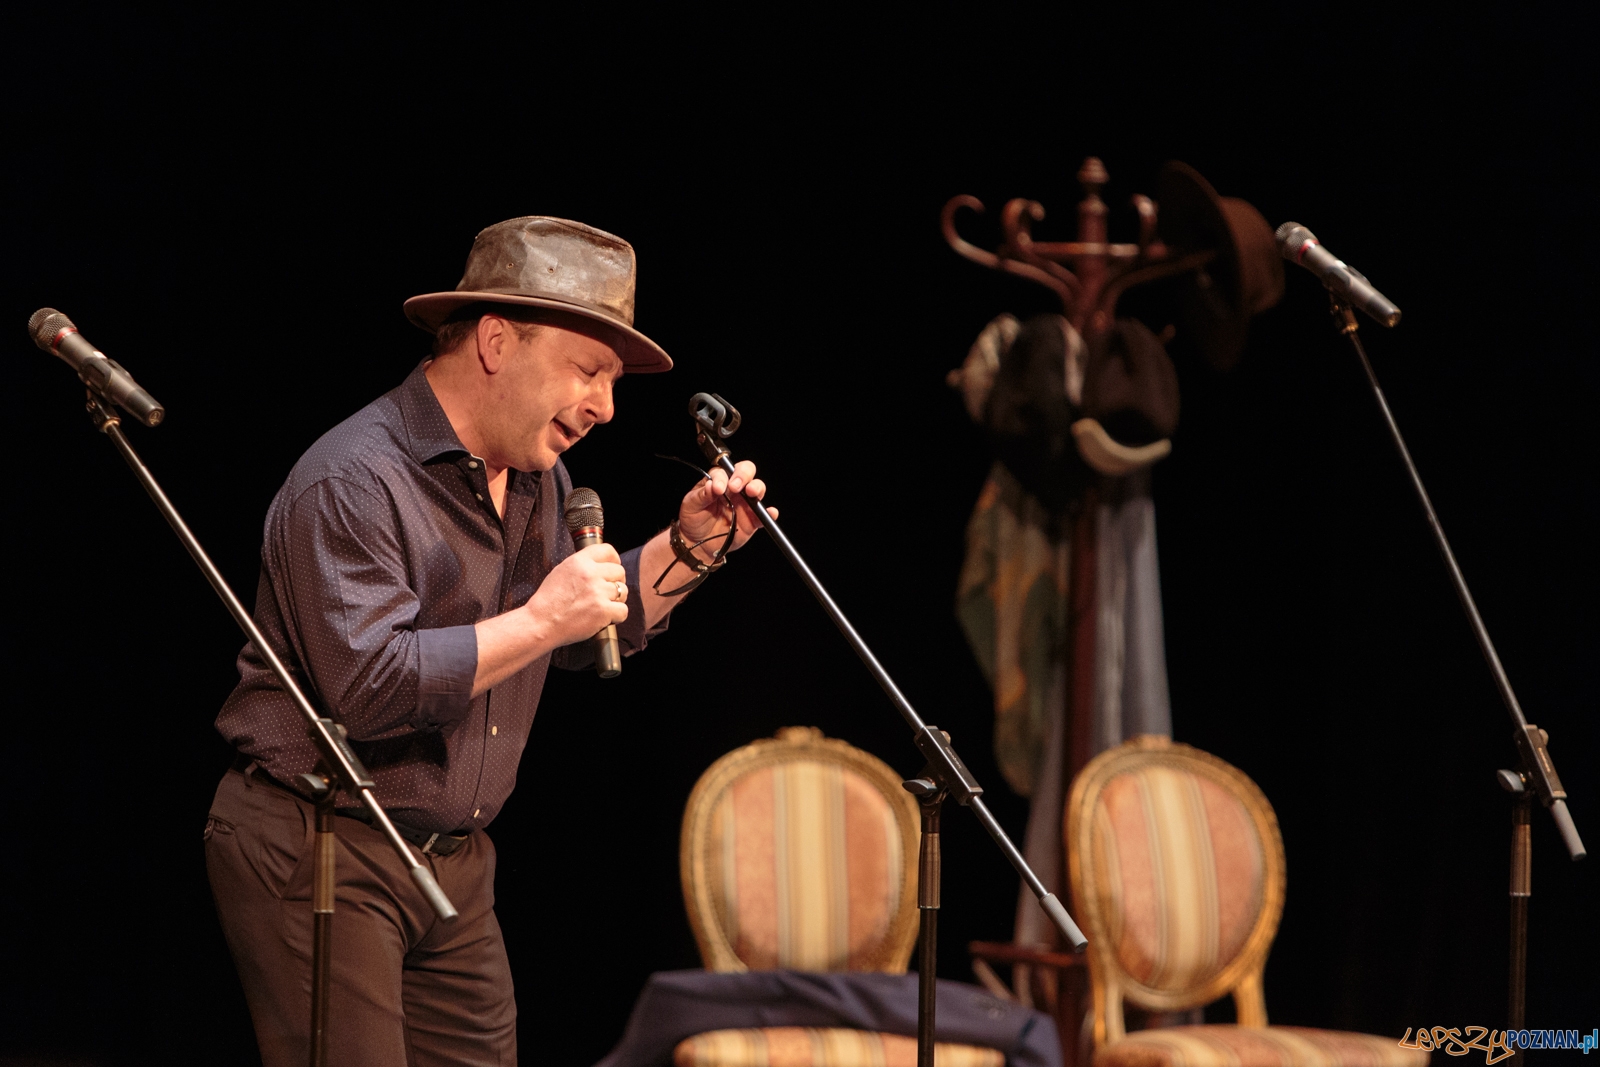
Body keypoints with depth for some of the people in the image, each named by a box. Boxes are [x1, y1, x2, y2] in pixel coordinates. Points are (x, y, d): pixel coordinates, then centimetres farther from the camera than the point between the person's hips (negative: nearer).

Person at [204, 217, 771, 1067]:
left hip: (453, 863, 9)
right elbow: (366, 686, -27)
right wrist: (539, 621, -24)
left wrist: (686, 548, 8)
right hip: (317, 856, -8)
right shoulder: (354, 483, -18)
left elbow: (588, 639, 23)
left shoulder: (535, 480, 11)